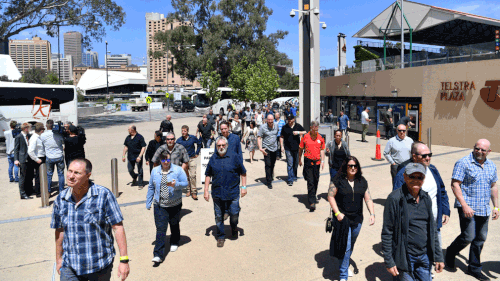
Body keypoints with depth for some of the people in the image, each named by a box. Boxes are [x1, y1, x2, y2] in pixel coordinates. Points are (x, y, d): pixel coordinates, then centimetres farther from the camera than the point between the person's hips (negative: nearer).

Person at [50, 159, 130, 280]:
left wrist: (124, 260, -14)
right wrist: (59, 259, 19)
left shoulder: (104, 195, -12)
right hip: (70, 267, 3)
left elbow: (118, 227, -12)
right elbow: (60, 230, 13)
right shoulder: (60, 199, 1)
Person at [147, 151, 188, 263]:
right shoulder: (155, 171, 4)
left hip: (175, 205, 0)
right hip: (159, 205, 1)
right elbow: (151, 187, 10)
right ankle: (158, 255, -7)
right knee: (160, 229, -7)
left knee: (174, 225, 18)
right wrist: (148, 202, 10)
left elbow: (185, 183, -7)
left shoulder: (178, 170, -5)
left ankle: (174, 242, 44)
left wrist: (175, 185, -27)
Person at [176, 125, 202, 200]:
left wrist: (197, 153, 11)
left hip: (192, 159, -1)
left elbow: (199, 143, 15)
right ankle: (189, 190, 21)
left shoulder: (193, 138, -3)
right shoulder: (179, 140, -4)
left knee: (192, 175, -7)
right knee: (186, 176, 8)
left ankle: (194, 192, -1)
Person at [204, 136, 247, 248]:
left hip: (233, 193, -2)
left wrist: (243, 186, 1)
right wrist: (206, 191, 7)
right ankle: (220, 236, 27)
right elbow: (208, 175, 11)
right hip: (217, 194, 2)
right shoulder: (213, 159, 4)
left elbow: (243, 172, 7)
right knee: (219, 217, 9)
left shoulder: (234, 157, -2)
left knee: (234, 215, 5)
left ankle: (234, 228, 37)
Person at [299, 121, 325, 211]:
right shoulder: (305, 137, -3)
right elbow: (300, 148, 7)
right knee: (310, 182, -8)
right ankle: (312, 202, -9)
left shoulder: (320, 138, 3)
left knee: (316, 181, 12)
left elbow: (322, 150, 9)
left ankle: (313, 196, 33)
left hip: (317, 162, 3)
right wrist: (300, 160, 12)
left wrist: (322, 161, 1)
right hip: (308, 161, -3)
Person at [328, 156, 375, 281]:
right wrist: (337, 213, -14)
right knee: (345, 246, -5)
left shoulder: (362, 181, 5)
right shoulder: (338, 180, -8)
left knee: (351, 245, 19)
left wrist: (372, 213, -6)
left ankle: (345, 265, 42)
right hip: (342, 218, -5)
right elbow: (331, 196, -7)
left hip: (357, 219, 5)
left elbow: (368, 198, 6)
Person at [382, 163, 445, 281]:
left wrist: (438, 257, 12)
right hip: (405, 257, -5)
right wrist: (389, 262, -12)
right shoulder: (395, 198, -14)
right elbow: (387, 233, -12)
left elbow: (433, 230, 14)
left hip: (425, 256, 6)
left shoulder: (426, 198, 5)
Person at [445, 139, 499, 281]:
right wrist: (464, 205, -19)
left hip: (484, 210, 6)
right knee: (468, 237, -9)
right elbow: (455, 184, -13)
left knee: (480, 239, 10)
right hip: (468, 208, -6)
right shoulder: (463, 163, -9)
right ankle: (450, 253, 19)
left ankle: (474, 268, 24)